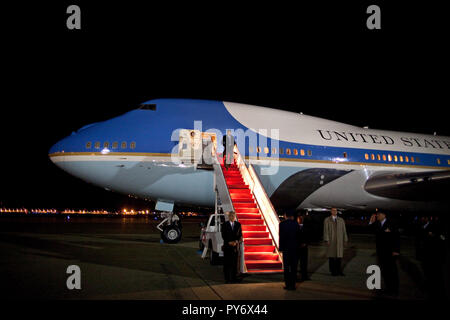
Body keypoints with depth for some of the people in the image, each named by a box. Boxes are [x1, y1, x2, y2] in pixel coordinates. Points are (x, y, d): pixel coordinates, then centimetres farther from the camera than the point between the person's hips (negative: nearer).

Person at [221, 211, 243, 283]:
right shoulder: (225, 225, 0)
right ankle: (227, 279, 2)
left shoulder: (238, 224, 8)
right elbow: (223, 236, -2)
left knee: (235, 262, 4)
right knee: (227, 263, -2)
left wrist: (236, 241, -10)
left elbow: (240, 235, 7)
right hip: (227, 246, -2)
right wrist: (229, 242, -13)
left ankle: (234, 277, 10)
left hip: (235, 246, 3)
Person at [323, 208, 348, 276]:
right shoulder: (327, 220, 5)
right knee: (331, 256, 1)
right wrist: (327, 240, -10)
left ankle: (338, 270, 9)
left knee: (339, 256, 1)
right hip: (331, 241, -2)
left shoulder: (341, 220, 12)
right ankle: (333, 271, 8)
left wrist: (345, 240, 5)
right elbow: (326, 231, -2)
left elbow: (344, 230, 11)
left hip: (339, 241, 2)